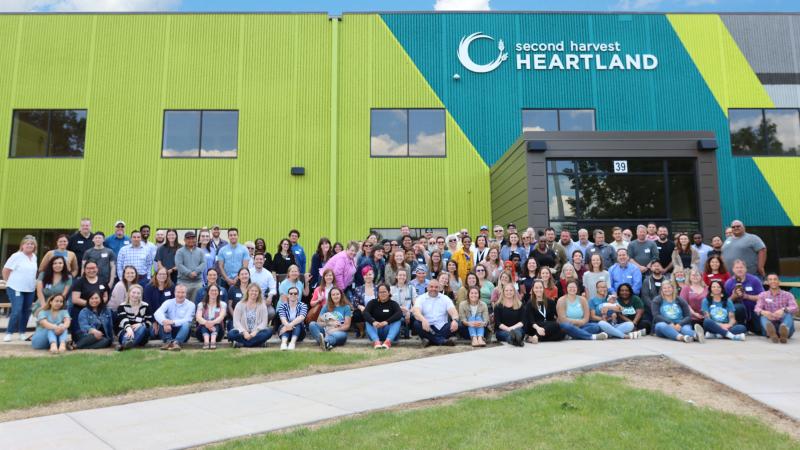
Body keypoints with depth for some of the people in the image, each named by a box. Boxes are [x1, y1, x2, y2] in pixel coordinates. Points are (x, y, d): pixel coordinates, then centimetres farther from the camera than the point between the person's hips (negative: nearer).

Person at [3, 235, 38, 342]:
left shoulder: (34, 257, 9)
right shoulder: (16, 256, -9)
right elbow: (5, 270, -5)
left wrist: (32, 283, 13)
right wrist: (10, 282, -2)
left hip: (30, 290, 6)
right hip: (16, 289, -6)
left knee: (26, 312, 9)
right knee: (16, 311, -11)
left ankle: (22, 333, 21)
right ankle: (9, 333, 4)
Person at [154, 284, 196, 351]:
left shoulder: (190, 305, -1)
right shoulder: (168, 302, 4)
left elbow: (187, 320, -15)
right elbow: (157, 313, -15)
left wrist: (173, 322, -32)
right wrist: (165, 322, -36)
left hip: (183, 333, -2)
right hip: (169, 329, 2)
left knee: (186, 324, -32)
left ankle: (176, 342, -47)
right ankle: (168, 341, -32)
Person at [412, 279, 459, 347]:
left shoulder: (445, 298, 12)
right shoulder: (421, 298, 6)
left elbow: (453, 311, -4)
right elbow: (416, 312, -13)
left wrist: (455, 320, -29)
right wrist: (423, 320, -36)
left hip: (442, 328, 1)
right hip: (428, 328, -1)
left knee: (456, 324, -24)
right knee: (417, 324, -30)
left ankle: (430, 340, -25)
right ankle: (442, 340, -31)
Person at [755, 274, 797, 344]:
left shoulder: (788, 295, 11)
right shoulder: (763, 295, 13)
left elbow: (794, 308, -9)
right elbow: (757, 309, -4)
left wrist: (784, 310, -33)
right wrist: (762, 312, -30)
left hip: (784, 324, 0)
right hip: (770, 325, 0)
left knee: (789, 313, -27)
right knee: (763, 316, -29)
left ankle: (784, 333, -60)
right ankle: (771, 333, -64)